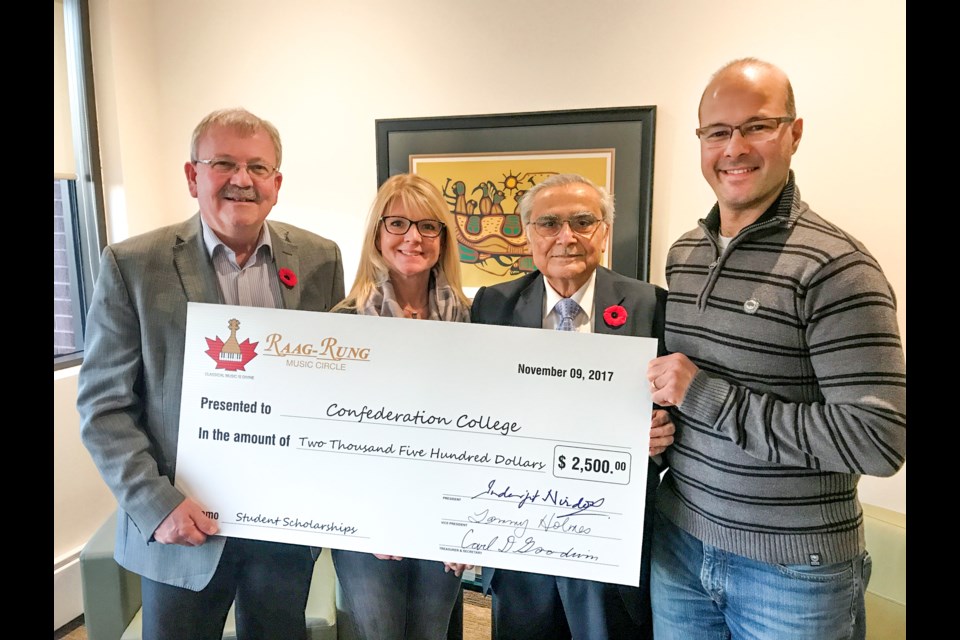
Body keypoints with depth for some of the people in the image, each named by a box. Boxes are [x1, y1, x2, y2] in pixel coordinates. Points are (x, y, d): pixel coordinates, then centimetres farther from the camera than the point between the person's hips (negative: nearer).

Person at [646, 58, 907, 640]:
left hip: (794, 567, -5)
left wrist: (708, 396, -23)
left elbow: (881, 439, -22)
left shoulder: (834, 266, -17)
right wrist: (666, 407, -5)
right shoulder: (683, 254, 3)